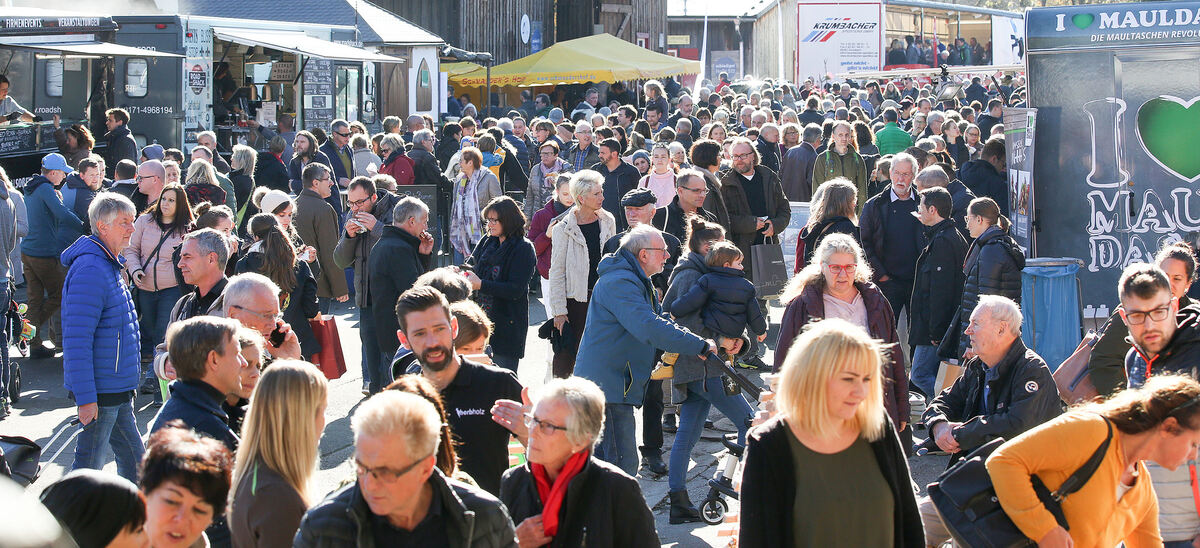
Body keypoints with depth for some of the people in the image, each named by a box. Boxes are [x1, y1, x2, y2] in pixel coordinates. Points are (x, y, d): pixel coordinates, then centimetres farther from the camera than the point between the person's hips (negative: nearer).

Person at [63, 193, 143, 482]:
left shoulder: (111, 264, 13)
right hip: (99, 392, -10)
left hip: (117, 391, 10)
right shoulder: (91, 270, -20)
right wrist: (85, 397, -25)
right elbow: (77, 339, -23)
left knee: (133, 459, 15)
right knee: (88, 468, -2)